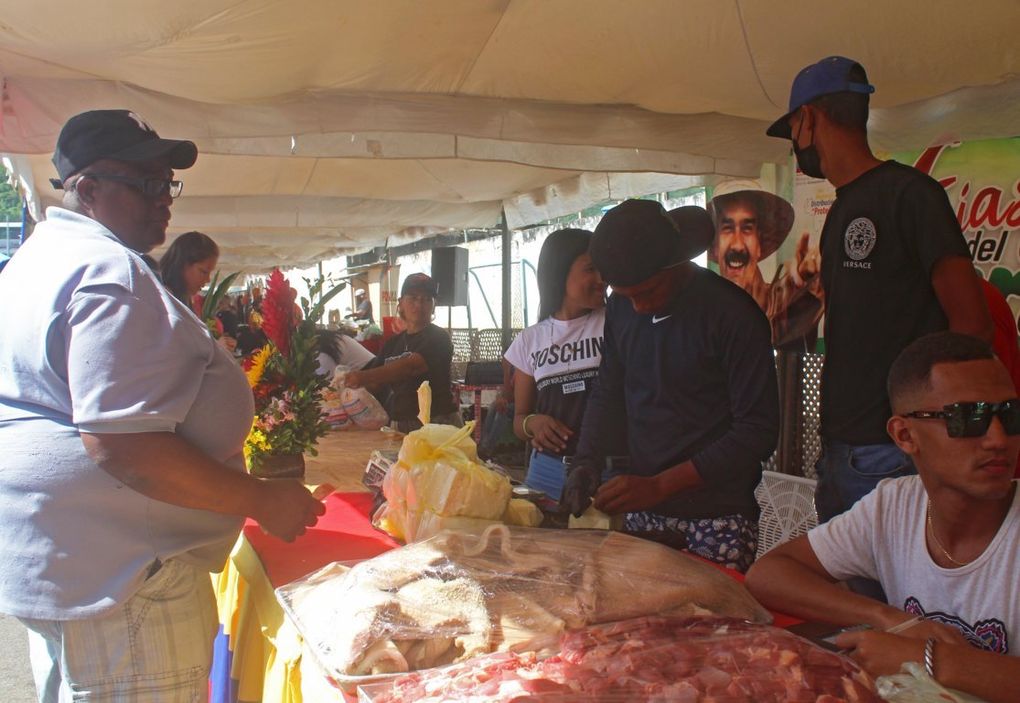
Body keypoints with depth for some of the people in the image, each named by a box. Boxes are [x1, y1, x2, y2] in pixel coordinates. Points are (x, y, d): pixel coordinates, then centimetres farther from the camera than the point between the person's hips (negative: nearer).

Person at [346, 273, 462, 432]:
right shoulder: (392, 343, 14)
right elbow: (376, 384, 12)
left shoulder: (438, 339, -7)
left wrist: (365, 376, -35)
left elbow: (411, 366, -24)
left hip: (438, 424, -5)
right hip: (398, 425, 5)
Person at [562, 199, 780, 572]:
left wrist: (659, 485, -19)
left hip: (717, 513, -4)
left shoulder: (732, 313, -14)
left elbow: (758, 430, -15)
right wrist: (587, 461, -4)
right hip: (641, 507, 5)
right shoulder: (621, 306, 3)